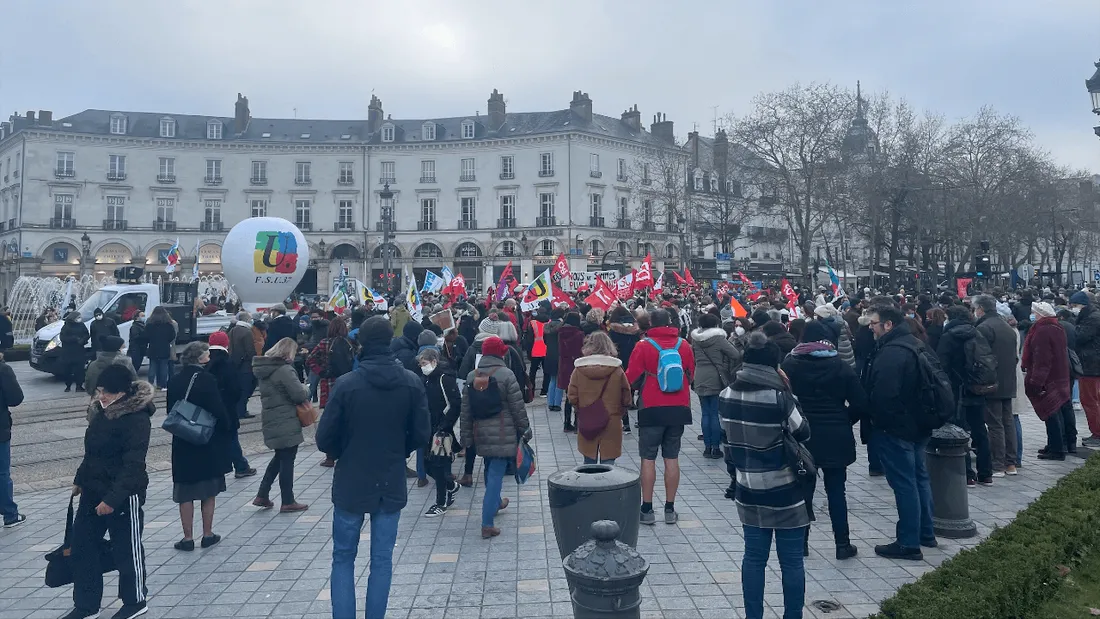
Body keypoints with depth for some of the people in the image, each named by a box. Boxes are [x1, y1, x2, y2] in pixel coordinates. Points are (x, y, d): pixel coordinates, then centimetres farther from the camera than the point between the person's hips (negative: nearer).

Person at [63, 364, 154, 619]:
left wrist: (113, 498, -30)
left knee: (127, 549, 6)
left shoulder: (136, 419, -22)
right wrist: (81, 480, 22)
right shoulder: (101, 411, 5)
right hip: (93, 491, 9)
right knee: (82, 546, 15)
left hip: (124, 495, -9)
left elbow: (133, 464, -26)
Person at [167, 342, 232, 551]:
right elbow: (218, 410, -16)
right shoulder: (207, 379, -14)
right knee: (209, 492, 11)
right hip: (209, 443, -3)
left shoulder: (174, 382, 0)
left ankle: (188, 538, 13)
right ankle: (208, 535, 17)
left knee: (185, 494, 10)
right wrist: (227, 428, -1)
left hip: (182, 444, 3)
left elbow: (170, 411, 7)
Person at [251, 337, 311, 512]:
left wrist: (301, 391, 8)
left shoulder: (265, 368, 9)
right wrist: (306, 390, -1)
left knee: (280, 457, 21)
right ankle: (288, 502, 11)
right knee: (287, 460, 2)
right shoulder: (284, 370, -19)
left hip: (271, 421, 9)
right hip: (286, 423, -8)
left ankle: (262, 495, 21)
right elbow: (299, 394, -22)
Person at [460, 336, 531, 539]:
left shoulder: (471, 377, 5)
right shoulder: (506, 375, -12)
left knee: (490, 470, 25)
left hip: (481, 434, 6)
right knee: (496, 474, -4)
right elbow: (518, 407, -11)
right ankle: (487, 524, -7)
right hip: (503, 434, -5)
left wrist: (466, 437, 14)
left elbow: (465, 410, 8)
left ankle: (495, 502, 47)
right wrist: (525, 430, 1)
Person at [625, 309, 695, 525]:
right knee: (672, 458, 10)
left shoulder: (644, 346, -10)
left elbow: (631, 377, -7)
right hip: (678, 409, 3)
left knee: (648, 458, 5)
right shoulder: (684, 345, 0)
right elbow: (691, 375, 11)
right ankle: (670, 509, 15)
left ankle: (647, 509, 7)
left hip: (652, 409, -3)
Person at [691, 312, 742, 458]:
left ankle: (707, 447, 13)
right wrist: (730, 372, 2)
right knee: (716, 415, 1)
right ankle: (716, 448, 4)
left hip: (700, 381, 4)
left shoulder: (695, 339, 3)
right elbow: (736, 354, -12)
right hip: (716, 380, -4)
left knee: (705, 414, 10)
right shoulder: (718, 338, -11)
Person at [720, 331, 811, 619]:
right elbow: (803, 434, -7)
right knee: (791, 560, 9)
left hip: (748, 490, 5)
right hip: (785, 491, -5)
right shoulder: (779, 396, -19)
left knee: (753, 557, 14)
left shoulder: (726, 395, -3)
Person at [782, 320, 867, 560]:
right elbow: (860, 403, -6)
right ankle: (843, 544, 15)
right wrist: (844, 422, 8)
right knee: (836, 490, 9)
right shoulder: (840, 365, -4)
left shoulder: (789, 364, -4)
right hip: (835, 437, 0)